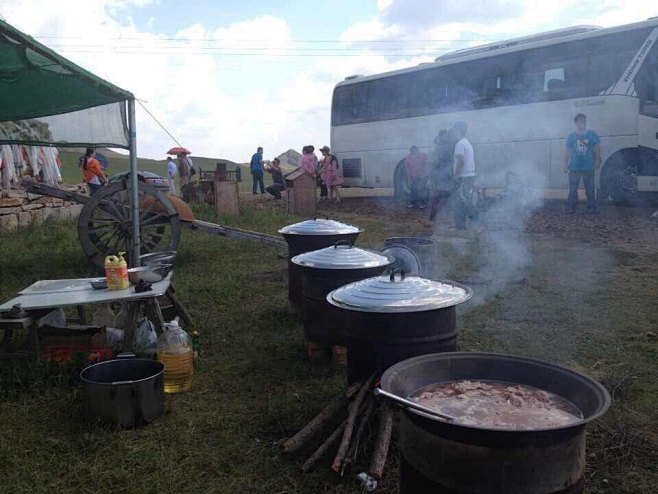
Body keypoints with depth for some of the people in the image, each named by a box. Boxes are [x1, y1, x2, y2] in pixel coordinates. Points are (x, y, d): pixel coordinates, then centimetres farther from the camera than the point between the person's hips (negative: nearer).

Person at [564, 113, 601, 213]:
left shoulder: (592, 134, 3)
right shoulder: (571, 136, 7)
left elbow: (597, 149, 3)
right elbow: (568, 151, 11)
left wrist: (598, 160, -7)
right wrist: (565, 164, 6)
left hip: (588, 167, -1)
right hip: (574, 167, 1)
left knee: (590, 189, 3)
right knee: (572, 189, 0)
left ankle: (591, 207, 11)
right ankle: (570, 207, 5)